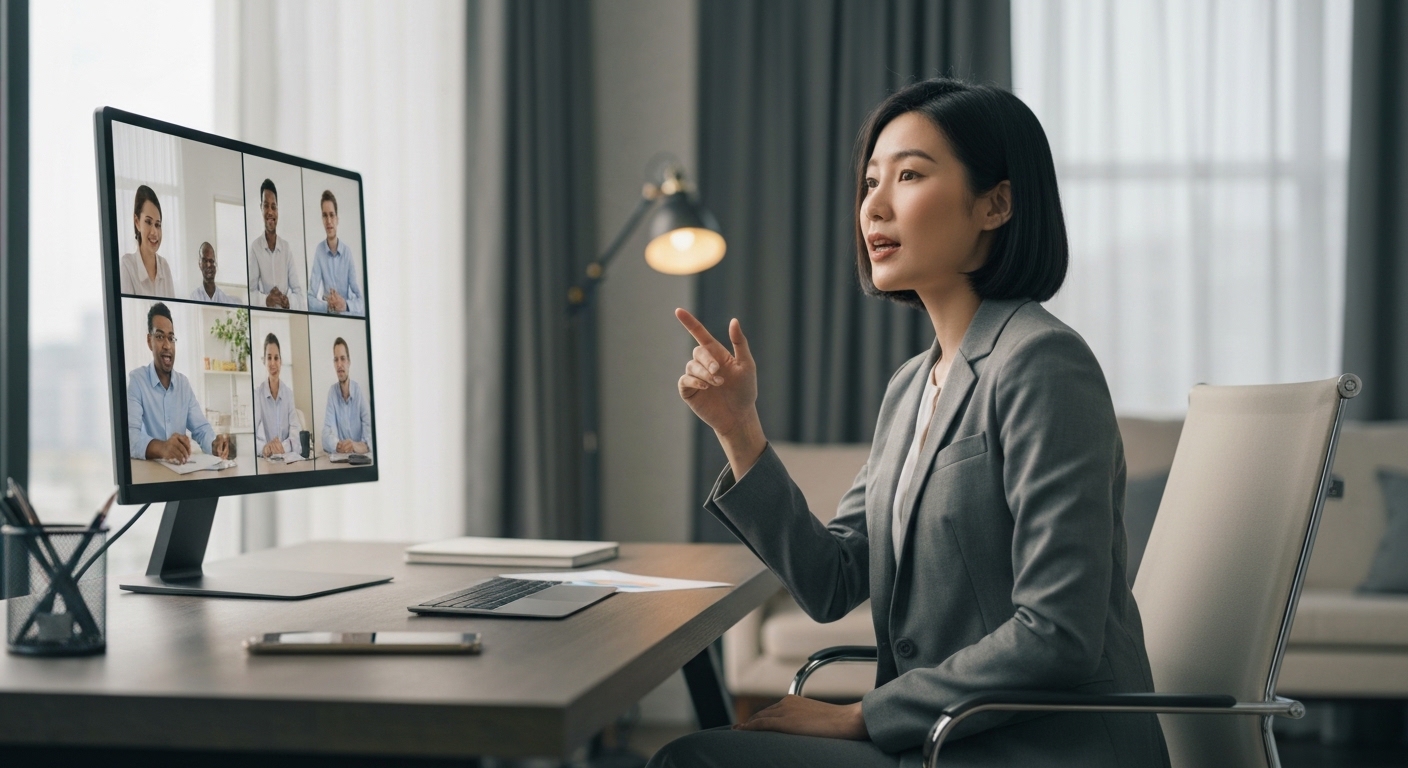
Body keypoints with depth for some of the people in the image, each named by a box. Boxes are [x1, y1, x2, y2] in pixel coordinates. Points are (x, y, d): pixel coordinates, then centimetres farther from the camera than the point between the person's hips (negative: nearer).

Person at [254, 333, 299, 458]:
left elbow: (296, 430, -2)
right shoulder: (257, 394, 0)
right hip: (265, 459, -1)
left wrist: (284, 446, -23)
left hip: (287, 457, 1)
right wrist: (263, 448, -30)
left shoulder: (289, 393, 8)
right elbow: (250, 433, -9)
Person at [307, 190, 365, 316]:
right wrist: (327, 306, -25)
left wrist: (345, 305, -24)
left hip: (347, 315, 0)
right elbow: (310, 299, -8)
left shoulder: (348, 251, -3)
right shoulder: (318, 251, -5)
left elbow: (361, 301, -6)